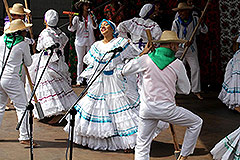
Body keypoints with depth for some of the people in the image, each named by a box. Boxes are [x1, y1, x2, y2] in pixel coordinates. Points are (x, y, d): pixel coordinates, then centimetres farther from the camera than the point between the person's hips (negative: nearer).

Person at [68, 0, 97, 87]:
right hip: (80, 41, -2)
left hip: (90, 41, 2)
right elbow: (72, 29, -4)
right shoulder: (77, 18, 1)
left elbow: (95, 27, -4)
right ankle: (79, 80, 6)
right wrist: (70, 19, -18)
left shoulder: (91, 16, 7)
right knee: (80, 61, 2)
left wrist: (92, 19, -19)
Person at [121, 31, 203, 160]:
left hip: (146, 109, 2)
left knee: (142, 146, 10)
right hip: (167, 109, -2)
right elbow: (185, 90, 8)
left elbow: (124, 71, 9)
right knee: (196, 122, 19)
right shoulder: (177, 64, -1)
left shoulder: (145, 59, 0)